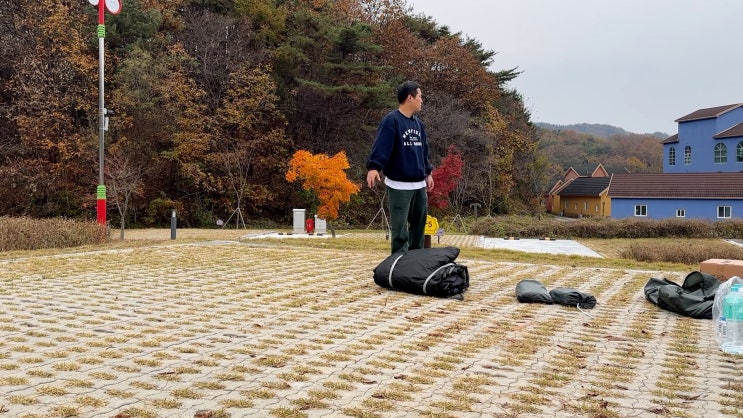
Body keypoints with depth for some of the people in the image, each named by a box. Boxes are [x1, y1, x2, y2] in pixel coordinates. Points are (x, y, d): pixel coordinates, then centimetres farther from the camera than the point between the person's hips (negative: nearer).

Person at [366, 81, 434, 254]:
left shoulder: (418, 123, 15)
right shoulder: (391, 121, -11)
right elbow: (381, 147, -23)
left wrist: (428, 172, 25)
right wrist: (373, 167, -35)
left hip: (419, 184, 8)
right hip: (399, 185, -8)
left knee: (419, 224, 15)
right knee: (400, 228, -3)